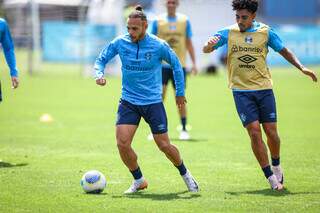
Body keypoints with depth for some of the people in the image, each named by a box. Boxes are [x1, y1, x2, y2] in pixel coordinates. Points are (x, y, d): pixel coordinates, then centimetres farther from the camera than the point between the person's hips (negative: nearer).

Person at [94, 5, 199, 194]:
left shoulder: (158, 46, -12)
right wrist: (99, 75, -15)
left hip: (153, 102, -2)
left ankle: (185, 175, 29)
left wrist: (180, 92, 9)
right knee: (122, 144, -12)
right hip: (128, 102, 2)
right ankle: (139, 181, 10)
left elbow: (176, 65, 3)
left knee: (164, 145, 2)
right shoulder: (120, 43, -6)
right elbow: (102, 59, 6)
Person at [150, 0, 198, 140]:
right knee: (159, 95, -10)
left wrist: (194, 63, 5)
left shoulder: (184, 20, 7)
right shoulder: (158, 21, 3)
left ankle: (184, 130, 14)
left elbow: (189, 43, 11)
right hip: (162, 64, -1)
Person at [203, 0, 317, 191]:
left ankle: (276, 166, 28)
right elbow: (206, 50, -1)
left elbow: (284, 51, 11)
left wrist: (302, 68, -2)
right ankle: (271, 177, -5)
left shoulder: (266, 32, 1)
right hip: (241, 91, -1)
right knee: (254, 132, -11)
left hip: (264, 88, 1)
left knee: (271, 131, -1)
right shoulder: (229, 33, 0)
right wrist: (210, 44, -25)